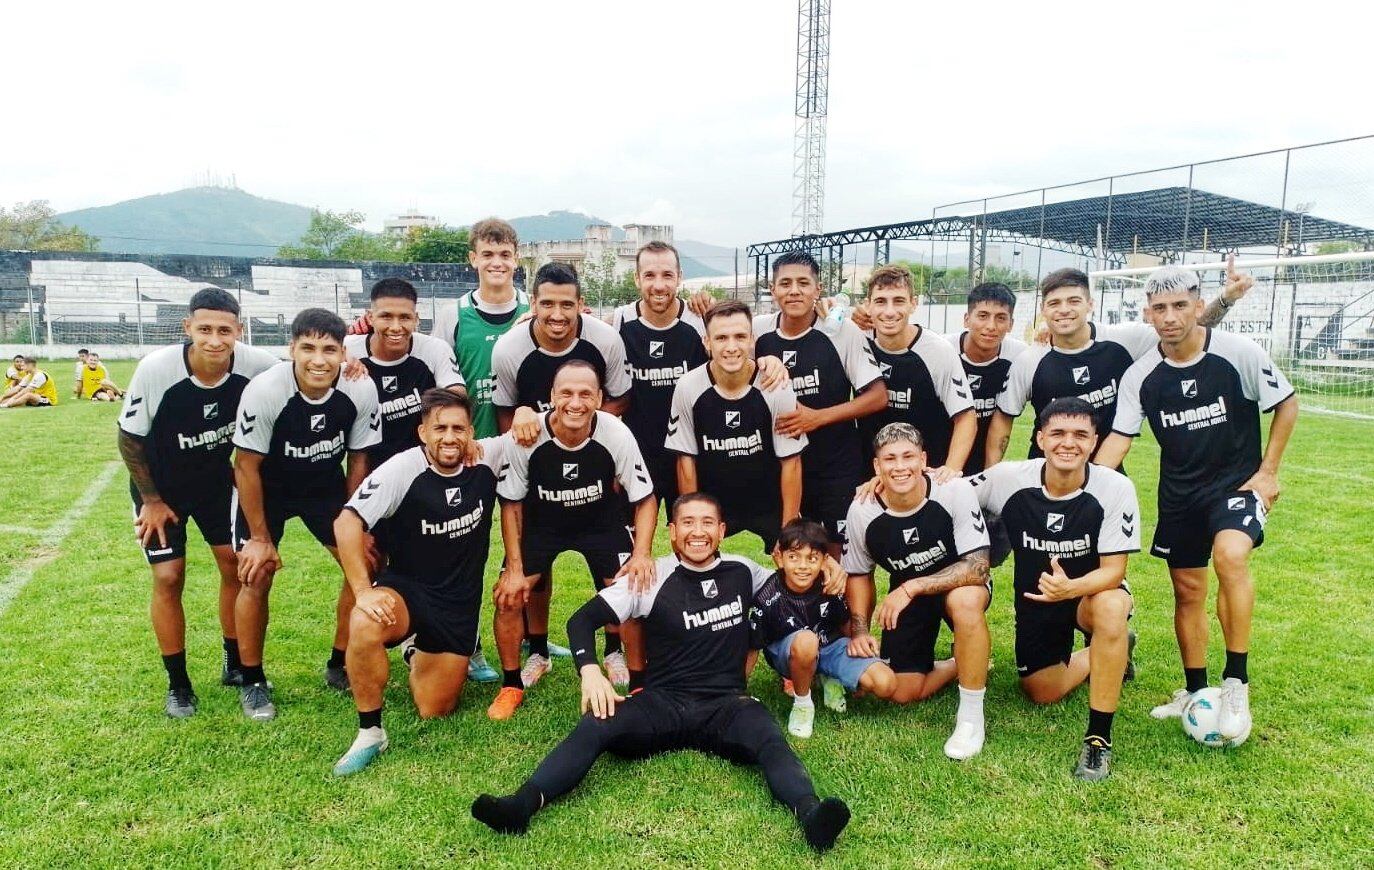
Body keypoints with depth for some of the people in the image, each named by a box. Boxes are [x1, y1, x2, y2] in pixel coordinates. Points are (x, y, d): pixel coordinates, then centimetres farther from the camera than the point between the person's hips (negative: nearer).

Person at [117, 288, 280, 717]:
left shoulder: (257, 366, -26)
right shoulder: (156, 369, -29)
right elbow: (130, 439, -14)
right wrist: (152, 500, -8)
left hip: (217, 477, 2)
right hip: (160, 484, -2)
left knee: (236, 565, 2)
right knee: (168, 578, -5)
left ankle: (235, 665, 23)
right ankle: (177, 683, 12)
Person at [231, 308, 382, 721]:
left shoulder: (361, 390, -24)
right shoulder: (264, 391, -31)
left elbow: (358, 459, -8)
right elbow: (247, 466, -19)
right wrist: (260, 538, -14)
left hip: (326, 484, 3)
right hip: (266, 487, -2)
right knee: (256, 577, -9)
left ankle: (339, 666, 14)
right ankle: (252, 682, 12)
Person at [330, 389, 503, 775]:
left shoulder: (486, 459, -9)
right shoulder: (402, 469, -19)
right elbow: (347, 523, -22)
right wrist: (362, 591, -28)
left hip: (461, 604, 3)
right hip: (405, 588, -3)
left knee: (435, 712, 8)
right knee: (364, 627, -38)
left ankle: (421, 659, 44)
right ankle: (370, 733, -15)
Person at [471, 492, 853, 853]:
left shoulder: (743, 572, 11)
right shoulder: (654, 577, 3)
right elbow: (583, 619, 1)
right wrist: (591, 671, -18)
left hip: (725, 704, 1)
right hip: (662, 702, 0)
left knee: (770, 741, -32)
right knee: (595, 727, -29)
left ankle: (808, 811, -57)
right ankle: (524, 803, -46)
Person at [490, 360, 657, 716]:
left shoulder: (617, 435, -27)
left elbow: (645, 499, -14)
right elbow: (511, 504, -11)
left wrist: (642, 553, -28)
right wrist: (515, 569, -13)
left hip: (602, 521, 0)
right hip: (540, 521, 1)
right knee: (509, 596, -11)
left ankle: (638, 682, 8)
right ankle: (512, 683, 14)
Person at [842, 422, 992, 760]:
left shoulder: (955, 492, -27)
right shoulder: (862, 511, -17)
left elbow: (977, 566, -28)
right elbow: (859, 573, 0)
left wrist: (913, 587, -33)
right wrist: (859, 630, -9)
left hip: (959, 582, -3)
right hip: (905, 594, 3)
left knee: (965, 600, -39)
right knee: (903, 693, -4)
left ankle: (971, 717, -21)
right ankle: (964, 665, 26)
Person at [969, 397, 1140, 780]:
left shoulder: (1115, 488, -25)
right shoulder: (1009, 478, -20)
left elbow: (1113, 570, -23)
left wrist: (1071, 588, -44)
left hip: (1093, 591, -3)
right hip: (1035, 598, 3)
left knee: (1110, 607, -39)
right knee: (1043, 693, 10)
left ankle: (1099, 737, -25)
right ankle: (1105, 654, 41)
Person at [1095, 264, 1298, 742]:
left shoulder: (1240, 353, -12)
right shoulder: (1140, 375, -5)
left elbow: (1287, 403, 0)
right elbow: (1120, 437, -4)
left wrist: (1268, 470, -5)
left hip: (1237, 483, -3)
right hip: (1179, 493, 4)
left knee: (1230, 555, -30)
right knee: (1188, 591, 10)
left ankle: (1236, 682, -15)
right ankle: (1195, 690, 28)